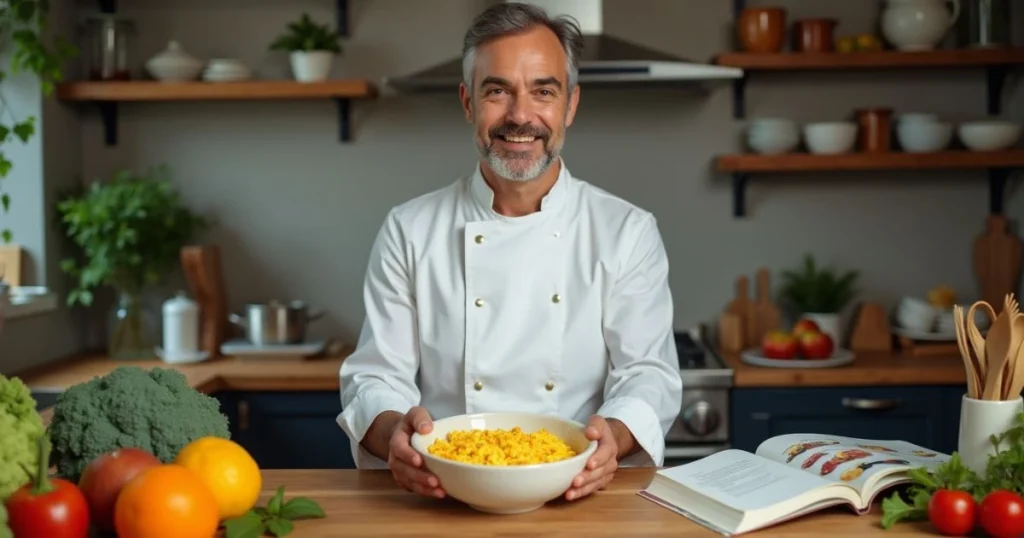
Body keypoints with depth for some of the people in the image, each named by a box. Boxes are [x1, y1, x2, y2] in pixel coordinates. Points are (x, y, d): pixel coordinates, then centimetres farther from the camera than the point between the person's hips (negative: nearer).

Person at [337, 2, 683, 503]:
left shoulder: (628, 232, 6)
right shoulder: (409, 232, 6)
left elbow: (649, 375, 1)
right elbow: (376, 376, 4)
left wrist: (614, 436, -22)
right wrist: (394, 430, -19)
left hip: (581, 499, 2)